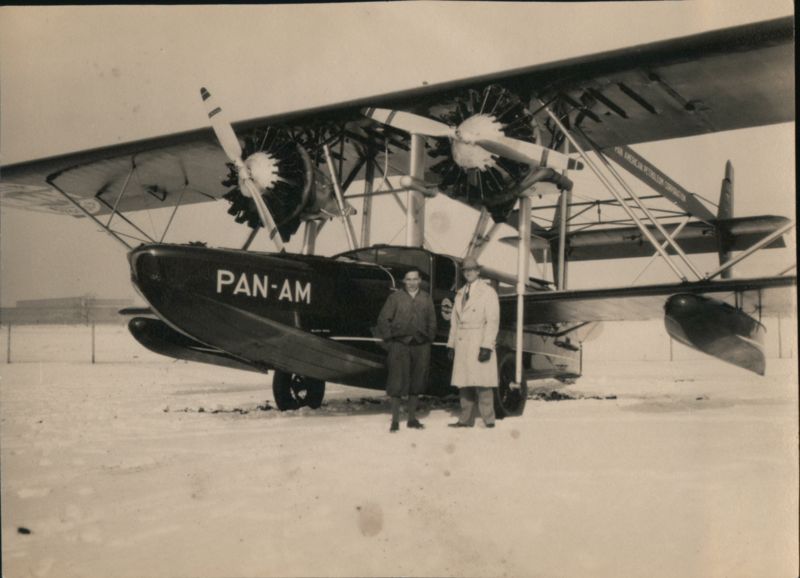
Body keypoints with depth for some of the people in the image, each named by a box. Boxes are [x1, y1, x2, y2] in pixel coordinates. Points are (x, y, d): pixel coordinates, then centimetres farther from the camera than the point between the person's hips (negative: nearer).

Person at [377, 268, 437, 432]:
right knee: (397, 383, -3)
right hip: (400, 345, -3)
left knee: (416, 383, 9)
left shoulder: (427, 299, 10)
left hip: (420, 346, 3)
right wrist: (390, 337, -3)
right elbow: (383, 319, 2)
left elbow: (432, 322, 13)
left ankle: (412, 419, 20)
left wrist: (428, 339, 4)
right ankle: (395, 420, 4)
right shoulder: (395, 298, 2)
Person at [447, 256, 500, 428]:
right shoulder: (460, 294, 19)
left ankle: (489, 420, -6)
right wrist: (451, 344, 13)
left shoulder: (488, 292, 0)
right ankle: (466, 419, 10)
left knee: (482, 385, -10)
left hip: (479, 345, -6)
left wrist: (486, 346, -15)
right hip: (462, 345, 6)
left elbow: (492, 322, -7)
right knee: (463, 384, 5)